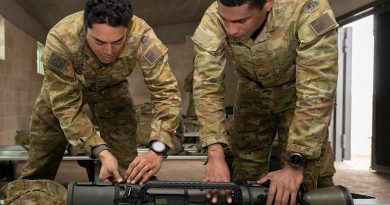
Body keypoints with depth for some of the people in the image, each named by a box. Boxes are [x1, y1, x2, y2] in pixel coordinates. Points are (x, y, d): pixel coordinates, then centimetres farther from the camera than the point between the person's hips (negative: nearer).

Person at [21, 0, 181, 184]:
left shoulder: (141, 37, -39)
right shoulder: (60, 40, -39)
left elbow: (166, 92, -37)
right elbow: (66, 106, -34)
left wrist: (157, 149, -51)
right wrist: (101, 152, -45)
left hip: (112, 88, 1)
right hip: (61, 91, 0)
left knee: (124, 168, -8)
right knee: (38, 168, 5)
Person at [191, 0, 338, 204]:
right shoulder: (213, 20, -27)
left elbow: (317, 93, -36)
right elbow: (206, 86, -26)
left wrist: (295, 164, -37)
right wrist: (215, 154, -35)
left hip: (299, 92, -2)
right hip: (253, 92, 2)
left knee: (299, 183, -7)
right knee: (245, 177, 3)